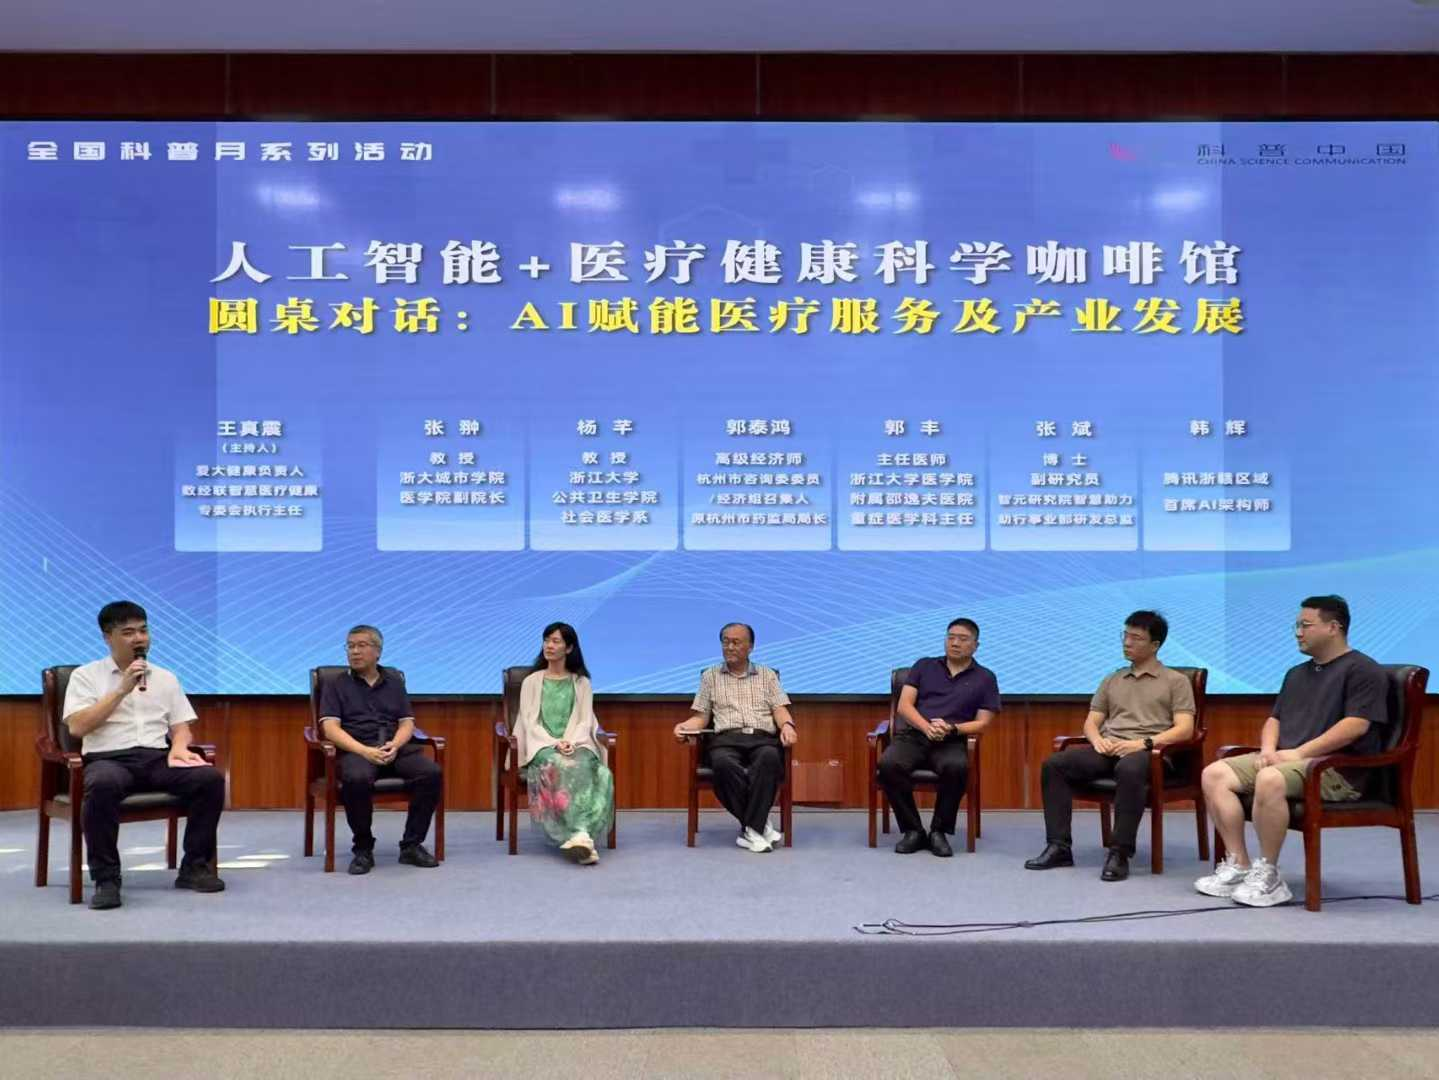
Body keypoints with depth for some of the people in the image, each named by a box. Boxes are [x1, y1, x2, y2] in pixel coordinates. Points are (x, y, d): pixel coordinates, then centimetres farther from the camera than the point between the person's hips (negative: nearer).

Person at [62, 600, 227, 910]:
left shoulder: (165, 677, 20)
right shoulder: (85, 675, 9)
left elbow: (181, 726, 17)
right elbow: (77, 727, -4)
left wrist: (179, 747, -7)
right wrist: (122, 690, -9)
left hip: (158, 758, 3)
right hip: (109, 758, -3)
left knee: (211, 777, -25)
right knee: (103, 786, -40)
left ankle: (195, 867, -13)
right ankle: (106, 878, -27)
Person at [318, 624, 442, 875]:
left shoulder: (394, 682, 20)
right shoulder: (335, 685, 12)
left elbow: (407, 723, 12)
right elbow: (331, 728, -2)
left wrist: (395, 745, -12)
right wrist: (365, 751, -18)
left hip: (396, 748, 3)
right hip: (356, 749, -3)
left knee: (431, 773, -27)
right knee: (357, 779, -38)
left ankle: (412, 845, -13)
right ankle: (363, 849, -17)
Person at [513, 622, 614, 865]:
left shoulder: (581, 683, 17)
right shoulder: (531, 682, 15)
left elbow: (585, 721, 7)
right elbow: (530, 722, 4)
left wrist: (571, 742, -15)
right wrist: (554, 743, -13)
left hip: (576, 744, 1)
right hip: (543, 746, -1)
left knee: (582, 766, -36)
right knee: (559, 766, -37)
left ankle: (579, 835, -50)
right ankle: (582, 836, -46)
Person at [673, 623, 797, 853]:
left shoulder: (767, 675, 22)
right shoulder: (710, 676, 22)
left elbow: (780, 710, 11)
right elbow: (701, 717, 17)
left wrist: (787, 725, -12)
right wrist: (685, 726, -5)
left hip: (762, 738, 0)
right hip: (726, 739, 0)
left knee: (770, 757, -37)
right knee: (723, 763, -37)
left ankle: (751, 829, -31)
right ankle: (760, 824, -25)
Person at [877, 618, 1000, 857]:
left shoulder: (985, 678, 14)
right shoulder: (924, 666, 17)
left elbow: (982, 723, 6)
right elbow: (904, 705, 7)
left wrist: (951, 728, -13)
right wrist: (927, 727, -13)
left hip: (951, 741, -1)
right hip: (912, 735, 1)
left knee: (956, 767, -37)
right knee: (888, 764, -32)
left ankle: (939, 831, -16)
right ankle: (913, 830, -16)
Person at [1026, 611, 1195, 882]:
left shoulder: (1176, 681, 9)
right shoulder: (1111, 680, 24)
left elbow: (1184, 729, -2)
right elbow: (1091, 721, 20)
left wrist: (1144, 742, -17)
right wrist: (1097, 740, -5)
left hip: (1150, 753, -5)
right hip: (1109, 750, 5)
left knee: (1129, 769, -42)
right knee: (1055, 764, -20)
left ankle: (1119, 853, -34)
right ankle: (1059, 846, -20)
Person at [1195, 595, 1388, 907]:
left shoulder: (1362, 670, -2)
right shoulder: (1296, 673, 24)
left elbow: (1355, 725, -15)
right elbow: (1275, 719, 23)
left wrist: (1298, 753, -18)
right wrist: (1269, 749, -1)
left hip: (1335, 767, -8)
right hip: (1283, 760, 8)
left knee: (1270, 779, -38)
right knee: (1214, 774, -14)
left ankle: (1268, 874, -24)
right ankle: (1238, 865, -15)